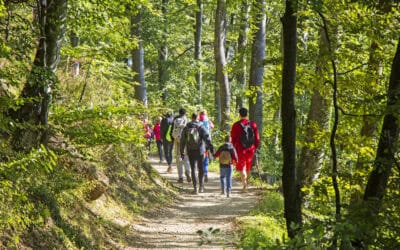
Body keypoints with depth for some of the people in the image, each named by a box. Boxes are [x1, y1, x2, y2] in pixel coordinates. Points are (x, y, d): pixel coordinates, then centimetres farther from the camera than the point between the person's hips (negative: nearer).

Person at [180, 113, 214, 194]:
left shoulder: (186, 128, 3)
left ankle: (195, 188, -5)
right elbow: (207, 138, -15)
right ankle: (201, 187, 16)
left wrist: (182, 152, 16)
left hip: (190, 152, 1)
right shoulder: (201, 127, -6)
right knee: (201, 169, 13)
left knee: (193, 169, 4)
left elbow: (182, 141, 8)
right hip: (200, 151, -1)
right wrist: (211, 148, -18)